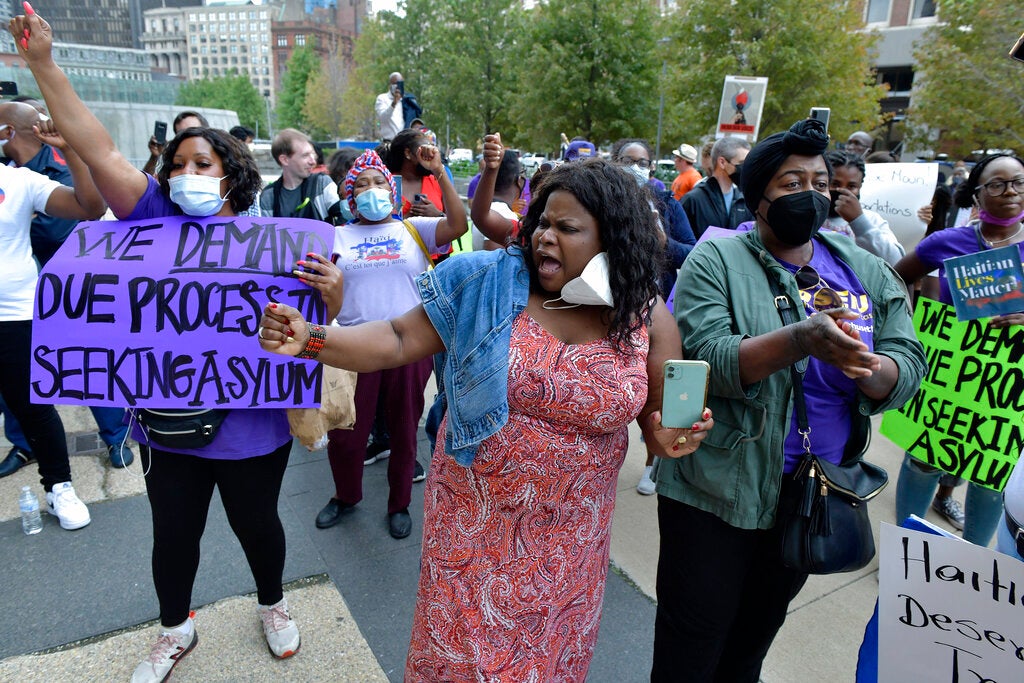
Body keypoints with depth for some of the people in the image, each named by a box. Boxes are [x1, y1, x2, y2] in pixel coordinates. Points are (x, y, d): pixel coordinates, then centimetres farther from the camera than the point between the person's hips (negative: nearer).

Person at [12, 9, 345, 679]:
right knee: (173, 532, 20)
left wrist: (333, 291, -28)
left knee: (256, 523, 18)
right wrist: (43, 64, -8)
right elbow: (100, 149, -4)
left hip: (252, 426, -2)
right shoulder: (157, 221, -2)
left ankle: (273, 604, 47)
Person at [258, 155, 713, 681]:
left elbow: (660, 414, 2)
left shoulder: (647, 318, -9)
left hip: (568, 535, 1)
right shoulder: (485, 283, -12)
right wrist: (309, 339, -24)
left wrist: (669, 436, -20)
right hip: (473, 518, 0)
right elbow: (399, 340, -11)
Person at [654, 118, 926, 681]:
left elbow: (908, 371, -4)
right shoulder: (717, 260, -9)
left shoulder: (868, 273, 4)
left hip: (815, 496, 5)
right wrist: (801, 339, -35)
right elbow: (705, 360, -22)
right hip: (719, 488, -4)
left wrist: (866, 366, -26)